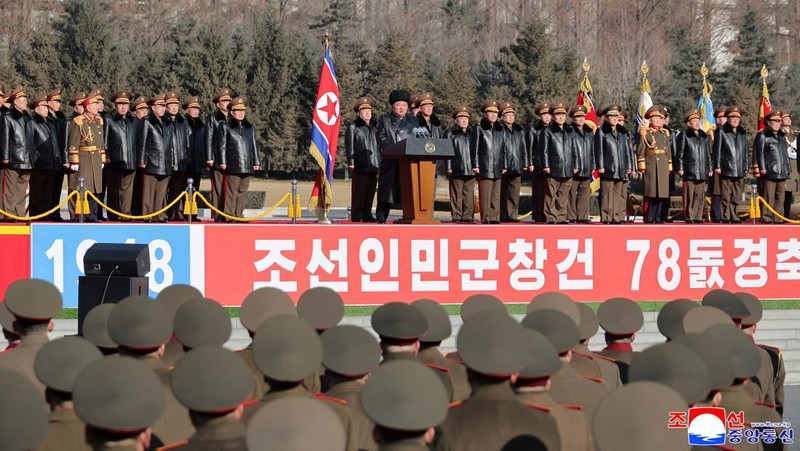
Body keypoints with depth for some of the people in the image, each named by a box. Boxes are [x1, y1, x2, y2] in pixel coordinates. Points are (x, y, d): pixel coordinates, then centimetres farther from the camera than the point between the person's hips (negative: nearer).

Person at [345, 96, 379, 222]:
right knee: (358, 193, -5)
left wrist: (381, 161, 15)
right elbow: (349, 145, -2)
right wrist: (350, 162, -10)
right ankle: (356, 216, -3)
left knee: (371, 192, 5)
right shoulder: (352, 127, 4)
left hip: (374, 165, 5)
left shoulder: (375, 126, 18)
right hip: (360, 165, -5)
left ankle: (367, 215, 12)